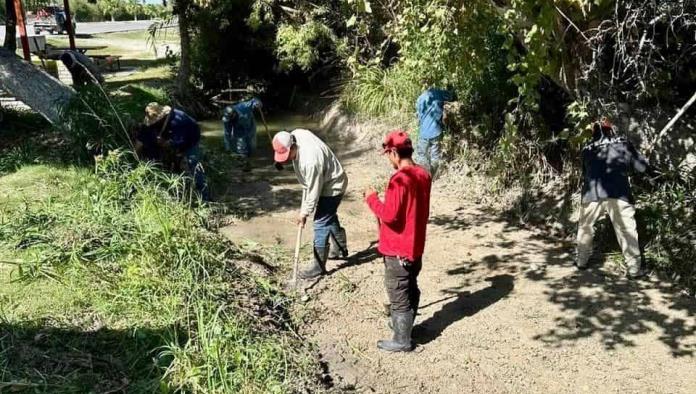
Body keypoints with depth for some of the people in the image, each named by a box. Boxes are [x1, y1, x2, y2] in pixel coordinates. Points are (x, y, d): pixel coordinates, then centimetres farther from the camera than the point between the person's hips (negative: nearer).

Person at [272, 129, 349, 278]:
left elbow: (313, 190, -29)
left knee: (321, 222, -8)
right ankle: (340, 249, 45)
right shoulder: (295, 135, -15)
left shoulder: (311, 160, -39)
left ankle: (318, 266, 2)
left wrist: (305, 212, -18)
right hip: (325, 182, 10)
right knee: (330, 216, 25)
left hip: (332, 186, -10)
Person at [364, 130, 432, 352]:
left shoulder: (400, 179, -24)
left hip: (398, 250, -9)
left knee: (398, 295, 5)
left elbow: (389, 215, -26)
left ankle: (401, 340, 16)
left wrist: (372, 199, -12)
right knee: (410, 289, 22)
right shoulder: (423, 175, 3)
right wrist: (387, 200, 14)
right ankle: (405, 325, 40)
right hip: (415, 246, 9)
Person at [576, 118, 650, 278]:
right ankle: (634, 269, 8)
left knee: (585, 227, 20)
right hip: (618, 194, -2)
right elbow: (642, 167, 15)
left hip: (592, 194, 2)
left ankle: (581, 261, 28)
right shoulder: (623, 144, 12)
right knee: (627, 231, 6)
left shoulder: (587, 149, 17)